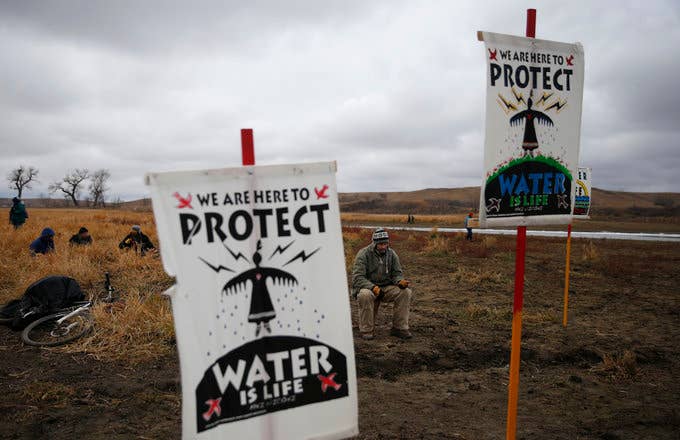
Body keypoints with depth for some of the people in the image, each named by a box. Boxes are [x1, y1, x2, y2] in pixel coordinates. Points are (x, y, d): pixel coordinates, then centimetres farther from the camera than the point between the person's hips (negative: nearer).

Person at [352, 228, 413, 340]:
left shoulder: (392, 254, 3)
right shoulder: (363, 254, -12)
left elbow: (397, 273, 7)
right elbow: (357, 277, -18)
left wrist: (400, 281, -19)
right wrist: (373, 287, -33)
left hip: (387, 287, 4)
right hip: (367, 287, -4)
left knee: (405, 292, -21)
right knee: (365, 295, -38)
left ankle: (399, 328, -8)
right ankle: (366, 331, -19)